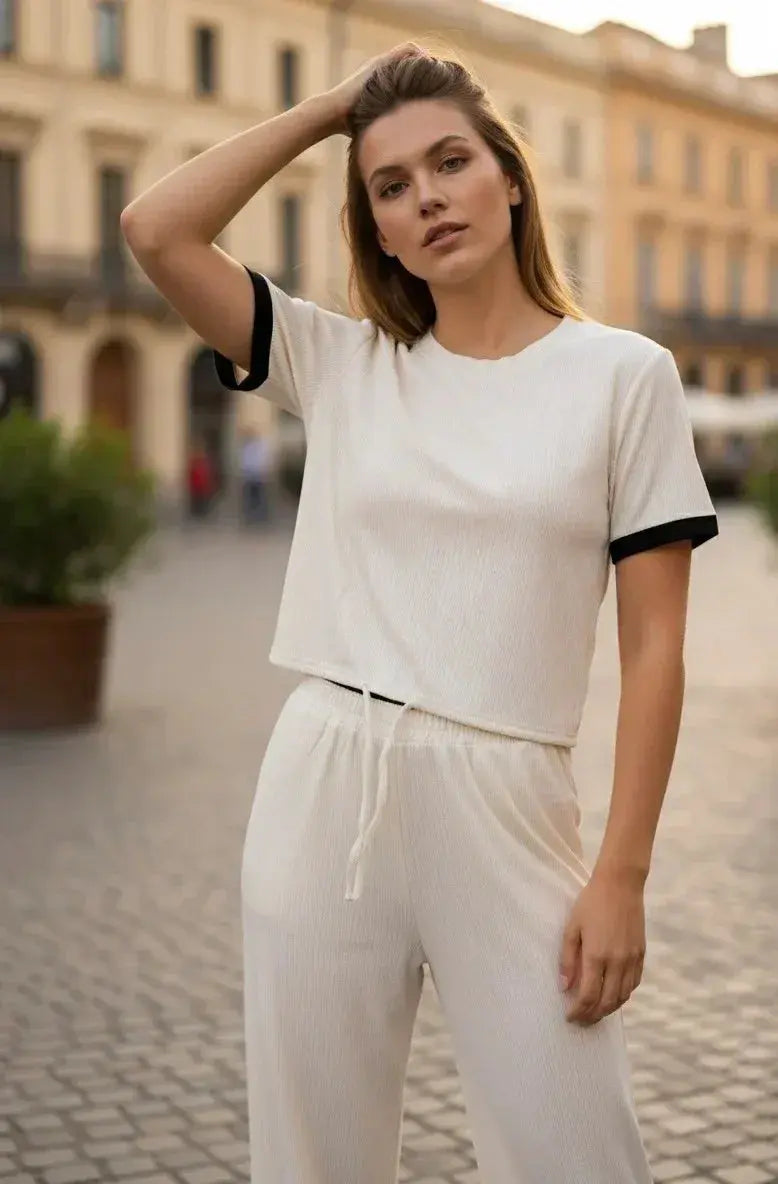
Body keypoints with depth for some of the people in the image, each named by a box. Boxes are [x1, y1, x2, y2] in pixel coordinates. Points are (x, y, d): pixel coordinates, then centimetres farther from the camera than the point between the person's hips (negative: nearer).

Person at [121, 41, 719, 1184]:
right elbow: (157, 230, 0)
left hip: (505, 807, -2)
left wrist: (622, 875, -7)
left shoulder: (623, 373, 1)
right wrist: (329, 108, 6)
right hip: (323, 792, 2)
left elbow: (653, 649, -2)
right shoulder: (340, 364, 8)